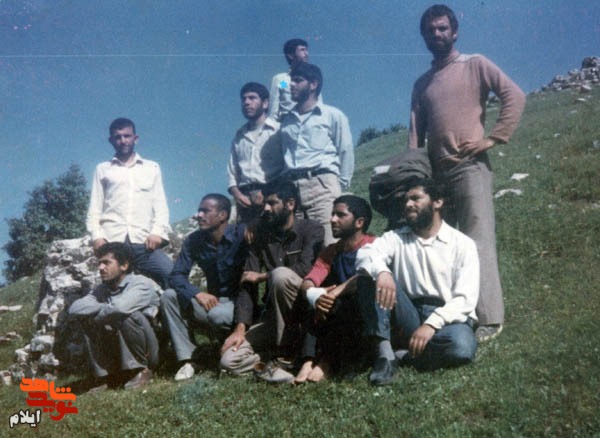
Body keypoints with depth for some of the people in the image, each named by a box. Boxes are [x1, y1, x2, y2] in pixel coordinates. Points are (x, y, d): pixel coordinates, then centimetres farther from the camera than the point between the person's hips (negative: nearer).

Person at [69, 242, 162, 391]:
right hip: (118, 354, 6)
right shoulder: (102, 290, 5)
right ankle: (105, 375, -3)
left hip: (149, 352, -6)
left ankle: (142, 370, -14)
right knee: (87, 320, -9)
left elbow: (121, 307, -34)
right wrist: (103, 308, -19)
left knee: (128, 315, -30)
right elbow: (75, 308, -9)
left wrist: (99, 314, -15)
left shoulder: (142, 284, -15)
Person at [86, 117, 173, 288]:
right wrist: (96, 235, -3)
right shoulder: (103, 169, 19)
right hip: (112, 240, 0)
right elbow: (95, 207, 13)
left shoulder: (152, 168, 19)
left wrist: (157, 231, -4)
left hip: (143, 239, 0)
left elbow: (160, 204, 13)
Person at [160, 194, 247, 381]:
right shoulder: (194, 241, 1)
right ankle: (187, 359, -15)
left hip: (239, 302, -5)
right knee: (169, 297, -13)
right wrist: (198, 293, -25)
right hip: (212, 300, 5)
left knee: (217, 314, -35)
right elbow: (176, 276, -5)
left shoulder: (241, 235, -13)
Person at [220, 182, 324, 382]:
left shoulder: (311, 230, -4)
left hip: (306, 311, -4)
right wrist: (240, 328, -11)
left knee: (281, 274, -32)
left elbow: (305, 269, -23)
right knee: (229, 359, -14)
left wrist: (262, 276, -11)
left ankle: (286, 350, -18)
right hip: (274, 316, 4)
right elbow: (247, 284, 1)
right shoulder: (261, 236, 8)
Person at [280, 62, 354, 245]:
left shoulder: (333, 116, 13)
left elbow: (346, 152, 9)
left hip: (322, 183, -4)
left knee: (327, 243, -14)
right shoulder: (287, 120, 24)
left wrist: (341, 186, 2)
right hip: (290, 186, 4)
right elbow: (281, 154, 20)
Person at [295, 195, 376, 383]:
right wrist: (313, 294, -28)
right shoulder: (331, 251, 11)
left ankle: (329, 360, -18)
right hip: (336, 320, 5)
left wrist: (334, 293, -36)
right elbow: (307, 283, -5)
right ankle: (311, 357, -24)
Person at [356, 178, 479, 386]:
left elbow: (465, 299, -8)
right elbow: (365, 253, -11)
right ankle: (384, 353, -25)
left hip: (447, 317, -2)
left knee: (462, 348, -37)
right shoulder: (396, 238, 11)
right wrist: (381, 271, -35)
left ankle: (403, 355, -14)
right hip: (407, 316, 2)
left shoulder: (462, 244, 3)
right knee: (370, 274, -20)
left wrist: (431, 324, -23)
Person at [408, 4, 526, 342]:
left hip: (470, 167, -6)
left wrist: (493, 138, -13)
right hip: (435, 172, 6)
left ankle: (489, 318, -6)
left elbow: (515, 95, -7)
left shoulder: (475, 65, 6)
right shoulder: (422, 84, 20)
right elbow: (416, 133, 14)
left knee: (478, 242, -9)